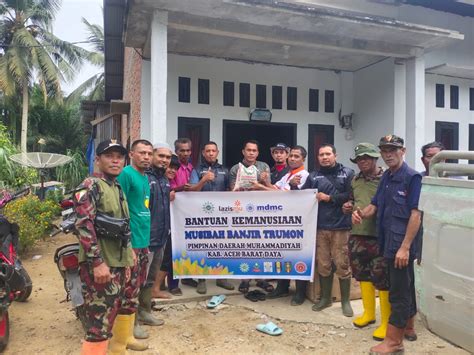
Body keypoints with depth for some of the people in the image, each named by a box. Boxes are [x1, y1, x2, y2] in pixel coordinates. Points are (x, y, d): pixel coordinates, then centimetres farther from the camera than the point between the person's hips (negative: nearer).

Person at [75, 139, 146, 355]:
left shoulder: (117, 188, 16)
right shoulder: (90, 187, -9)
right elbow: (83, 226, -19)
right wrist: (97, 262, -24)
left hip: (118, 262, 9)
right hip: (99, 264, -9)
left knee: (127, 305, 23)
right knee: (101, 321, -9)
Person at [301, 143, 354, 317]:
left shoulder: (347, 173, 3)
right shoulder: (313, 176, 14)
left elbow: (352, 195, -9)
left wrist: (329, 198, -9)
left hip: (340, 227, -3)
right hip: (320, 227, 3)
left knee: (342, 265, 2)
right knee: (323, 265, 11)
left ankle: (345, 301, 18)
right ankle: (325, 298, 26)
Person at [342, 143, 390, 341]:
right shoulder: (356, 180, 12)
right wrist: (348, 207, 6)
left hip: (379, 235, -7)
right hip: (357, 234, 7)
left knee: (382, 279, 0)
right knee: (362, 274, 17)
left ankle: (386, 322, 16)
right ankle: (369, 313, 36)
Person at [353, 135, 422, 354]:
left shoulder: (412, 177, -11)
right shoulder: (386, 177, 12)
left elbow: (416, 214, -17)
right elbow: (375, 206, 15)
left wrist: (405, 247, -21)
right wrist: (361, 214, -8)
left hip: (402, 244, -8)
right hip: (389, 242, 8)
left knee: (399, 291, -1)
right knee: (404, 287, 20)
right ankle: (408, 328, 37)